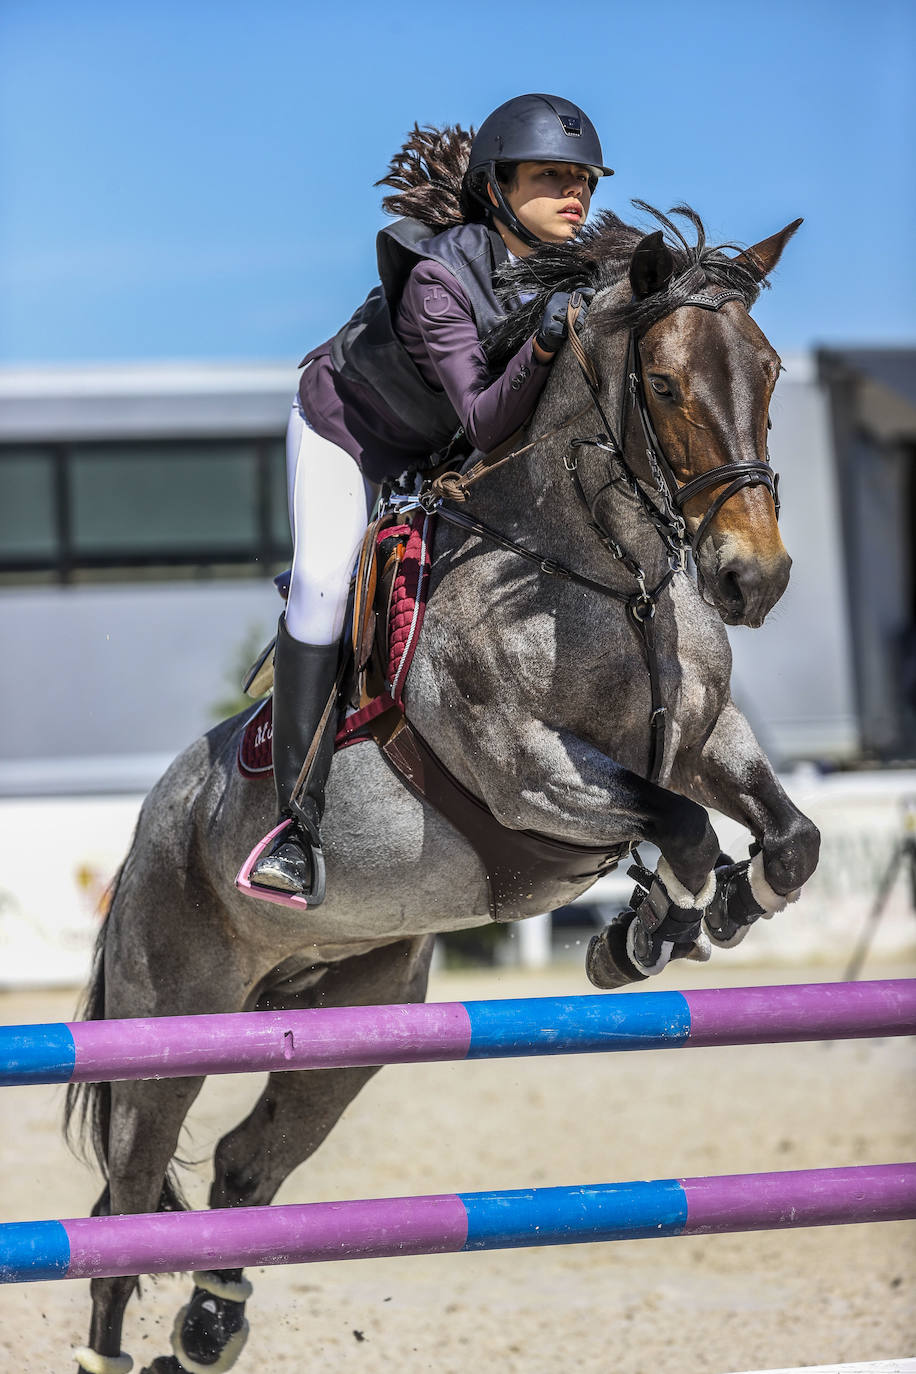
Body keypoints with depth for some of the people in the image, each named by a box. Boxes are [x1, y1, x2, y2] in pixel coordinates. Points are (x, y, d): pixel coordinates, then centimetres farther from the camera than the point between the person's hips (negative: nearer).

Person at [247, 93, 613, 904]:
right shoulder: (438, 279, -37)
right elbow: (484, 425, -43)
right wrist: (542, 347, -56)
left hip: (435, 453, 8)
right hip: (344, 427, -7)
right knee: (322, 584, -21)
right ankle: (300, 828, -22)